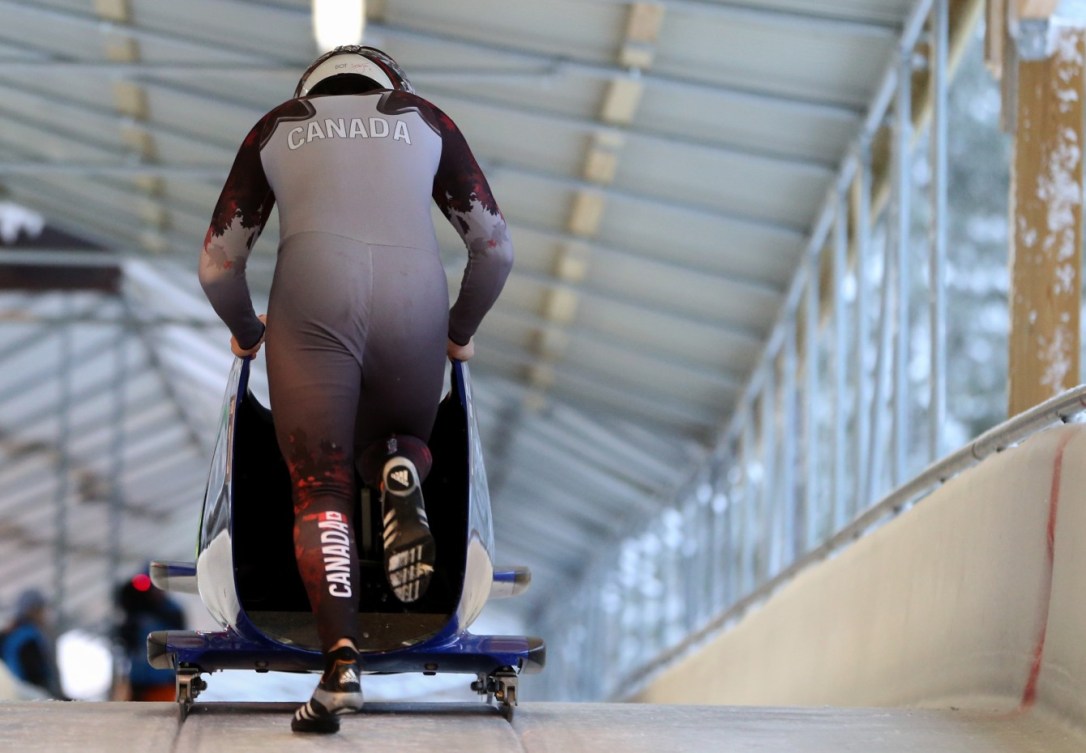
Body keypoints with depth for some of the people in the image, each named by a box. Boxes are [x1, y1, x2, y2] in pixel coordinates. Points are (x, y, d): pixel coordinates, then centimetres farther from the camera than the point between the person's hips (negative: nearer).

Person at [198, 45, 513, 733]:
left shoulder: (275, 129, 24)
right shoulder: (426, 119, 25)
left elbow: (218, 265, 21)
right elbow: (496, 248, 22)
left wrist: (247, 333, 39)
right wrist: (460, 333, 35)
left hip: (311, 305, -1)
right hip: (415, 304, 1)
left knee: (321, 489, 2)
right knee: (394, 445, 26)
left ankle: (341, 665, -18)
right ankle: (402, 479, -11)